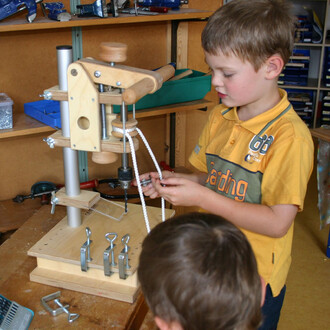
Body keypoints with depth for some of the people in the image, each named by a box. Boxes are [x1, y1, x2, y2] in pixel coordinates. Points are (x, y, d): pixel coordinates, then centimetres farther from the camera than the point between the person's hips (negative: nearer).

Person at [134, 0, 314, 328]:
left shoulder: (290, 136, -22)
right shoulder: (219, 118, 0)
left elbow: (277, 222, -24)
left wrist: (202, 198, -26)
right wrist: (175, 181, -9)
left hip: (255, 279, -6)